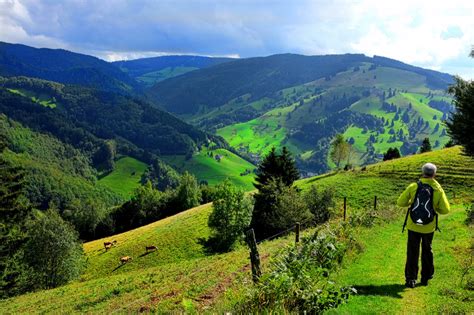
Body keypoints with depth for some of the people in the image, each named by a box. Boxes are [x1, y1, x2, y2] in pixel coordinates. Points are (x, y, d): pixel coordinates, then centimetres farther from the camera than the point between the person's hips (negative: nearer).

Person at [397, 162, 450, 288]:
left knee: (412, 253, 9)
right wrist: (434, 208, 10)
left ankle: (411, 279, 9)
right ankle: (425, 278, 29)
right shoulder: (439, 190, -8)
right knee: (427, 251, 20)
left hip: (413, 226, -1)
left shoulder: (413, 187, -11)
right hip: (429, 227, 1)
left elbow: (400, 202, -9)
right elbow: (445, 210, -9)